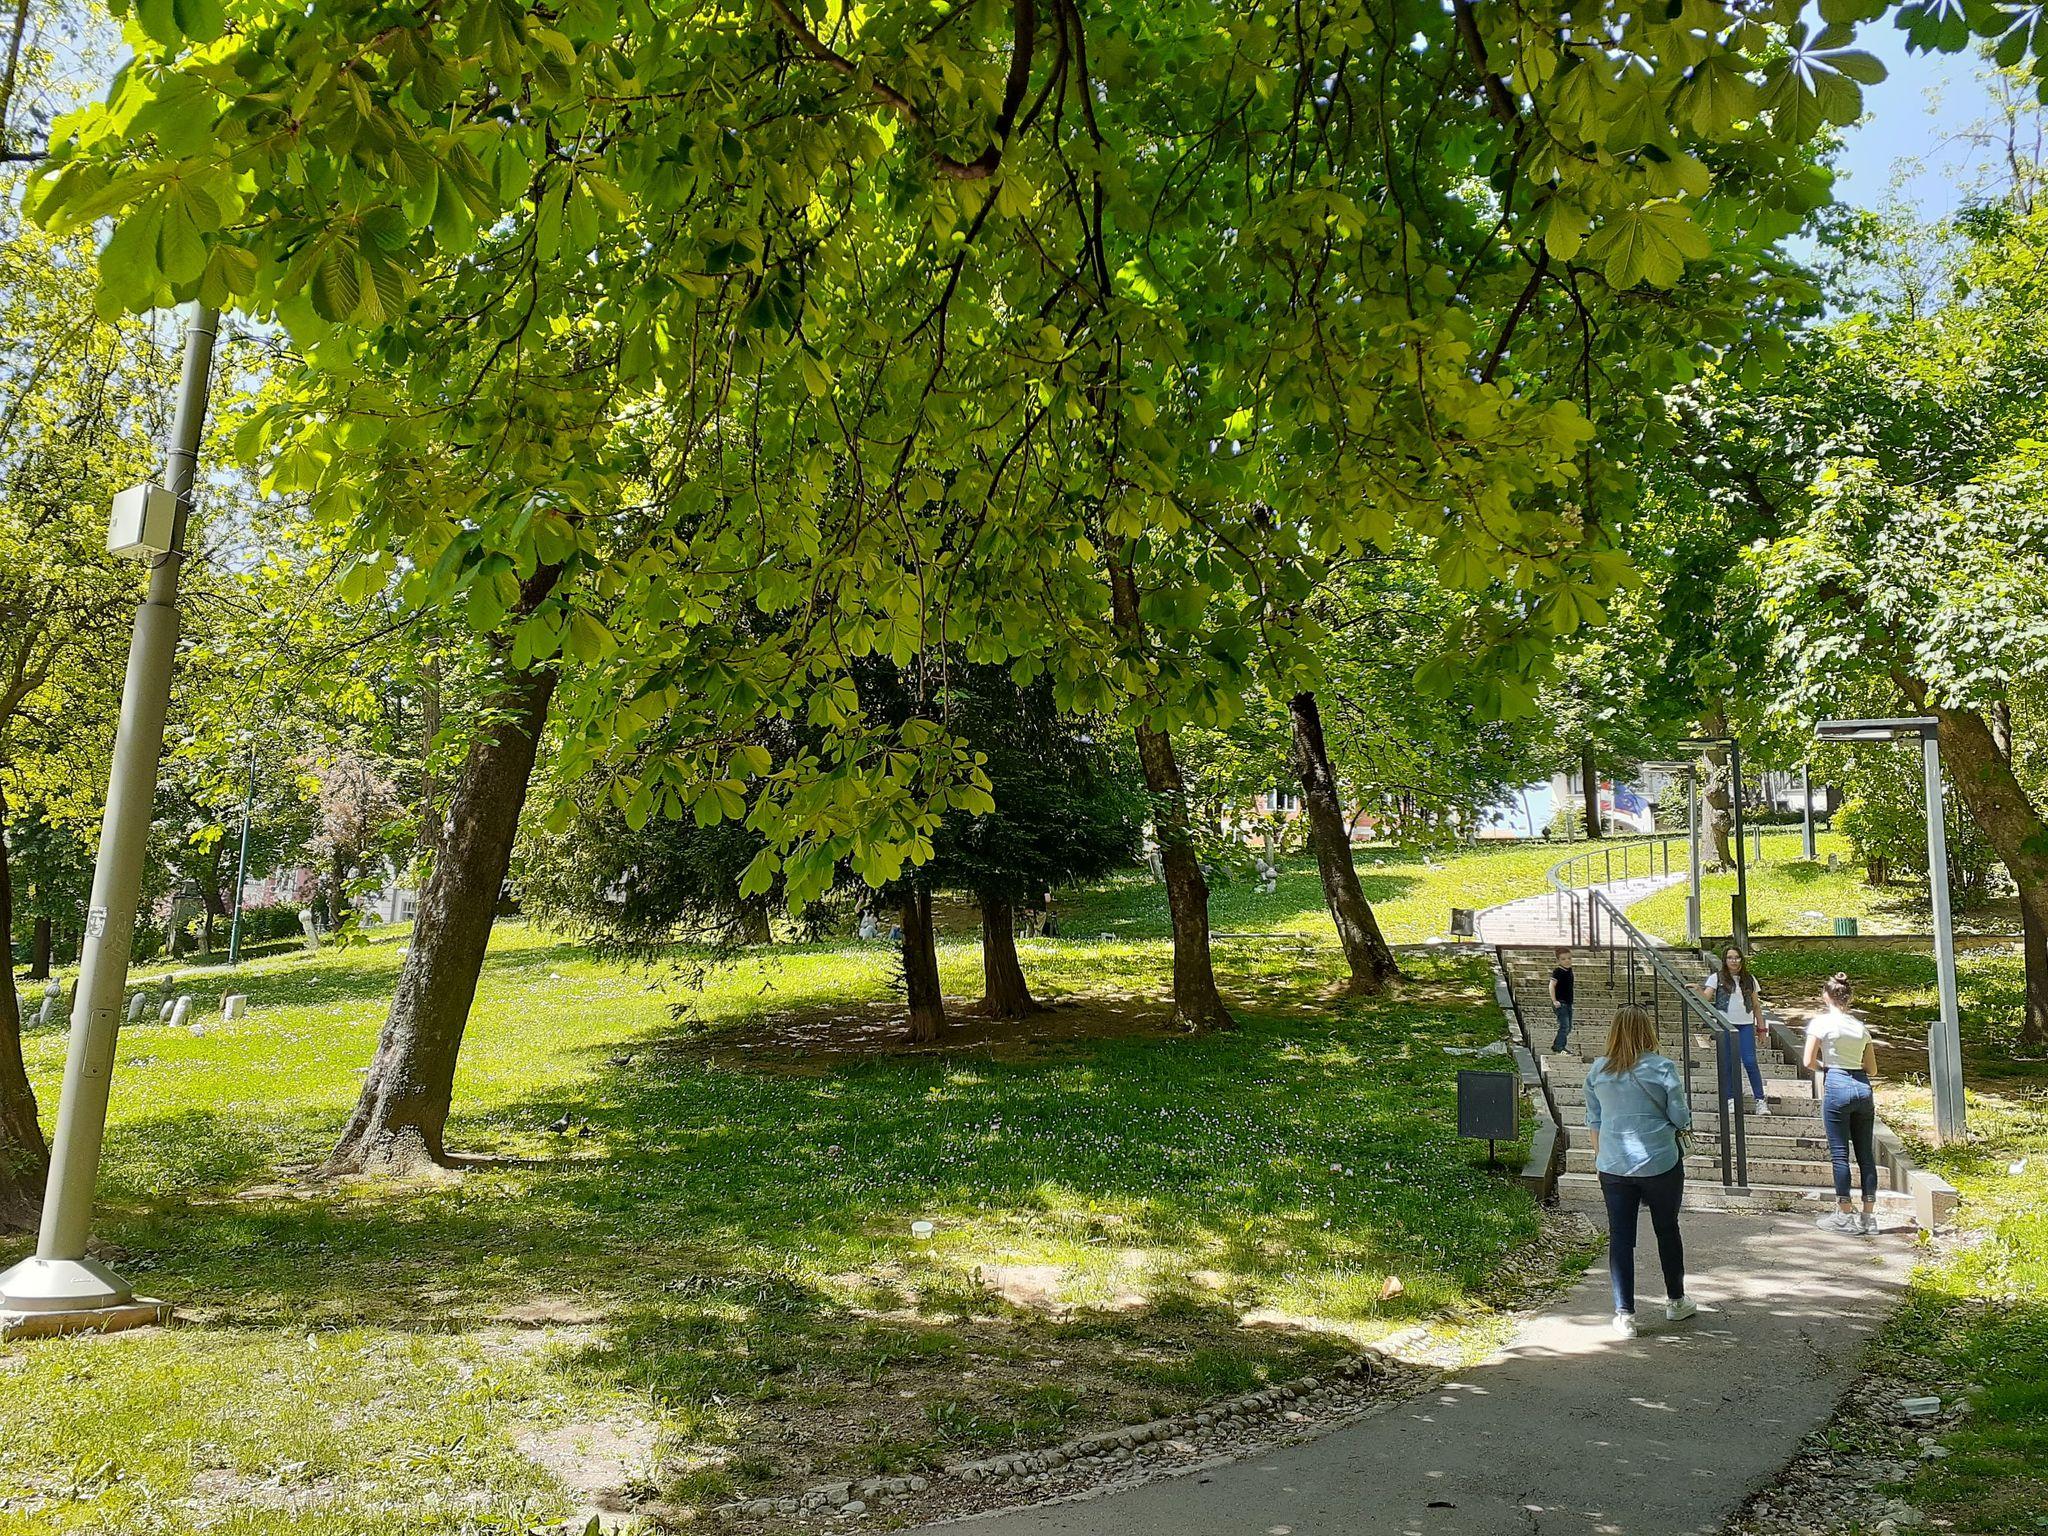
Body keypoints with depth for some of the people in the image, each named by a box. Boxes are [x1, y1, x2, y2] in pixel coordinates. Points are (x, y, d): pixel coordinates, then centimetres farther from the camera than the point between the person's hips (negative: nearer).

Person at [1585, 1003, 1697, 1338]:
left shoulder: (1597, 1070, 0)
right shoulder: (1663, 1067, -10)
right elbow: (1681, 1118, -7)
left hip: (1613, 1167, 2)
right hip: (1660, 1163, -2)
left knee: (1620, 1237, 6)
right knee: (1667, 1231, 17)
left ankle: (1624, 1314, 5)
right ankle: (1675, 1301, 33)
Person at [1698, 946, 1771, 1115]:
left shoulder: (1749, 980, 11)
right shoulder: (1717, 978, 3)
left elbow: (1756, 1005, 16)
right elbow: (1706, 997, -7)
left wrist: (1761, 1026, 13)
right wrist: (1698, 989, -27)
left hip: (1745, 1025, 1)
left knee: (1750, 1062, -7)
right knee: (1727, 1063, 0)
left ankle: (1760, 1100, 0)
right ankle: (1730, 1098, 9)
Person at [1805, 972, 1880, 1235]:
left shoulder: (1821, 1021, -4)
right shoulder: (1861, 1026, 11)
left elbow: (1809, 1062, -7)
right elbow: (1871, 1068, 15)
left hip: (1837, 1086, -5)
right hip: (1863, 1088, 5)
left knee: (1840, 1153, 0)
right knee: (1866, 1154, 8)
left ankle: (1845, 1216, 3)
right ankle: (1868, 1216, 11)